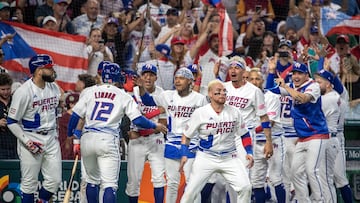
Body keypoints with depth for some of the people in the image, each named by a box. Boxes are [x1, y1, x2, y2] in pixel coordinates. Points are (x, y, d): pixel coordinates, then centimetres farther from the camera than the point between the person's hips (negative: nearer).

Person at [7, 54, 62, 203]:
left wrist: (55, 133, 15)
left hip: (51, 138, 6)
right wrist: (27, 142, -18)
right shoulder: (23, 91, -15)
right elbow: (12, 122, -11)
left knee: (54, 180, 3)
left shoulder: (54, 88, 6)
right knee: (29, 182, -1)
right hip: (30, 139, -6)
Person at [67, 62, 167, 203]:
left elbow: (75, 116, 5)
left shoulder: (89, 91, 10)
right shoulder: (124, 96, 6)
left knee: (92, 180, 19)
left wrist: (71, 136, 17)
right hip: (108, 139, -3)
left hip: (87, 139, 3)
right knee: (109, 184, -7)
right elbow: (137, 120, 0)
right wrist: (155, 126, 17)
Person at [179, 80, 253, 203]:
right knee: (190, 191, -6)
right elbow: (187, 135, 1)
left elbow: (244, 134, 11)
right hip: (206, 157, -2)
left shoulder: (234, 112, 0)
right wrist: (184, 155, -8)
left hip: (229, 158, 2)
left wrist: (249, 152, 1)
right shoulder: (200, 113, -7)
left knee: (245, 187, -11)